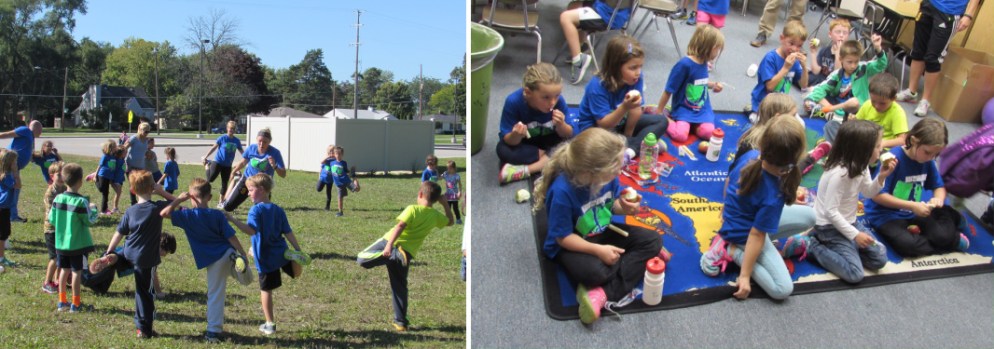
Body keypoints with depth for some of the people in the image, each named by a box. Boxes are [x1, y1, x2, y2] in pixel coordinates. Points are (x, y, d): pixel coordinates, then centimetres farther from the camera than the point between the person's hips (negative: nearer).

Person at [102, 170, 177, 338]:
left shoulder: (130, 211, -3)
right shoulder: (158, 207, -13)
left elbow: (119, 234, 2)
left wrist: (108, 252, 11)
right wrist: (161, 191, -1)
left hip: (129, 254, 3)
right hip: (147, 258, -3)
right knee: (145, 292, 6)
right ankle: (144, 328, 12)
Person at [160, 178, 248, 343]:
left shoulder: (187, 216, -11)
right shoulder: (217, 215, -7)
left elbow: (164, 213, -10)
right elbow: (231, 237, -7)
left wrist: (179, 200, -3)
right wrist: (243, 254, 1)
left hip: (211, 260, 0)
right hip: (228, 252, 0)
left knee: (215, 295, 6)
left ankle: (214, 331, 6)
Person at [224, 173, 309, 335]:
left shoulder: (256, 210, -15)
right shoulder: (278, 210, 3)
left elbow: (252, 230, -31)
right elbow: (288, 233, 2)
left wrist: (233, 220, -35)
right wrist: (299, 251, 4)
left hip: (265, 258, -5)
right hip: (281, 253, 5)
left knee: (266, 290, 6)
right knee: (296, 274, 27)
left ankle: (270, 324, 12)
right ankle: (295, 258, -7)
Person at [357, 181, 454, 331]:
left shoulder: (412, 209, -4)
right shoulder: (436, 216, 9)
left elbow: (400, 226, -19)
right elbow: (450, 221, 29)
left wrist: (389, 245, -28)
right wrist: (445, 204, 34)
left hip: (392, 244, -4)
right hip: (408, 253, 4)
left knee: (362, 259, -10)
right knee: (400, 287, 18)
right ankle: (400, 321, 17)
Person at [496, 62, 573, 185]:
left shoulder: (559, 101, -26)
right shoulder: (513, 102, -31)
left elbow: (568, 135, -14)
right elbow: (508, 141, -25)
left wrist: (561, 125, -36)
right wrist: (516, 135, -48)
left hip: (548, 141, 1)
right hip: (523, 143, -1)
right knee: (503, 150, -33)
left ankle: (527, 170, -29)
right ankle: (548, 155, -14)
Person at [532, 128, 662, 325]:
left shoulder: (606, 176, -15)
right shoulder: (562, 192, -32)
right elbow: (563, 237, -23)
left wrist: (623, 207, -17)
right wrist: (598, 250, -30)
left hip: (603, 233, 8)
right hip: (570, 246, -8)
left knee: (653, 240, -11)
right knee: (595, 271, -40)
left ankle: (603, 294, -23)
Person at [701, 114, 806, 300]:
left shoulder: (750, 155, -17)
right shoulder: (773, 196, -34)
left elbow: (729, 181, 3)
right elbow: (756, 235, -27)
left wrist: (729, 210, 25)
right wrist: (745, 276, -18)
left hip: (733, 222, 8)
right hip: (744, 237, -8)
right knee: (783, 290, -10)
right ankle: (733, 251, -6)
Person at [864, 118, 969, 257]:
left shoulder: (928, 161, -2)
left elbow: (939, 187, 11)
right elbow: (877, 195, -23)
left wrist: (938, 199, -14)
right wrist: (912, 206, -25)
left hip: (913, 213, 6)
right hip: (885, 214, -6)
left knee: (943, 236, -19)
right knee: (908, 245, -31)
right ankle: (953, 241, -7)